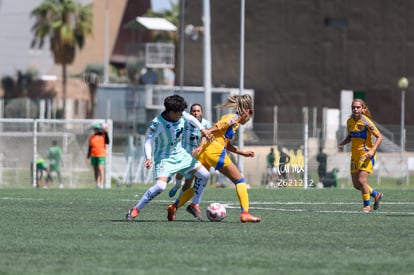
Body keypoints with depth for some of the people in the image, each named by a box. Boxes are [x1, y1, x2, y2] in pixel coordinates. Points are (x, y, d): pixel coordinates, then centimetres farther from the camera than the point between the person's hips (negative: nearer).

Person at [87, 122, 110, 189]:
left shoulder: (103, 135, 1)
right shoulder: (92, 137, 12)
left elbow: (107, 142, -15)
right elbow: (90, 147, 16)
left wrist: (106, 133, -21)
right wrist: (88, 156, 12)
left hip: (101, 155, -5)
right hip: (93, 156, 5)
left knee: (101, 169, -15)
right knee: (96, 170, 6)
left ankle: (101, 184, -19)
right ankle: (97, 184, 10)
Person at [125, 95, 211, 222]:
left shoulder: (181, 115, -10)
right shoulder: (157, 123, -27)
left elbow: (191, 118, 14)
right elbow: (148, 141, -23)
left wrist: (202, 129, 8)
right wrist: (148, 158, -37)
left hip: (180, 154, 7)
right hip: (164, 158, -7)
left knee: (204, 175, 3)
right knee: (160, 186, -28)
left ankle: (194, 205, 20)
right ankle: (135, 210, -15)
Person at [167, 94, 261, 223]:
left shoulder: (233, 120, 25)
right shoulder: (233, 119, -3)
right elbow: (211, 130, -13)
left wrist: (242, 153, 31)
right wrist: (201, 146, -22)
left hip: (204, 153, 9)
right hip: (215, 151, -9)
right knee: (240, 181, 0)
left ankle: (174, 207, 3)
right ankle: (245, 213, -9)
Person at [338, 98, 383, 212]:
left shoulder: (366, 122, -16)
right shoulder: (349, 121, 4)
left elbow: (379, 137, -13)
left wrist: (372, 150, -24)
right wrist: (343, 143, 1)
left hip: (366, 155, -7)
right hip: (355, 155, 7)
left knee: (362, 180, -16)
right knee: (356, 184, 6)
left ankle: (367, 205, 4)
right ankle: (376, 195, 32)